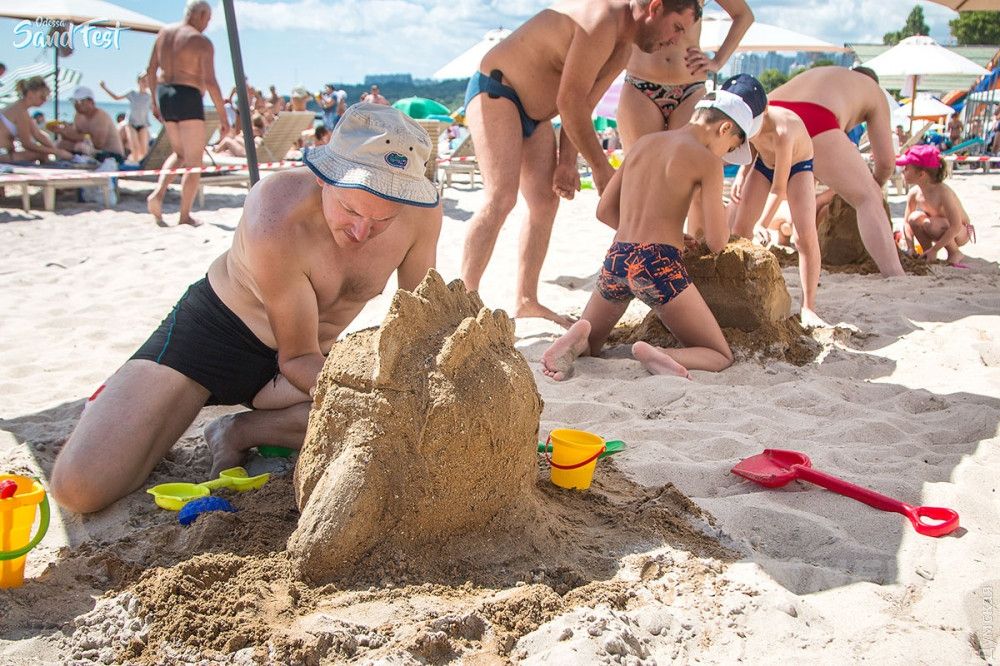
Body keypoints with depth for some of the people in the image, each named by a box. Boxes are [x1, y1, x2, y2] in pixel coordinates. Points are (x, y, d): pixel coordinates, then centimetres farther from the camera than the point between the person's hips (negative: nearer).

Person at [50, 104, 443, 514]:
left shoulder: (422, 211, -19)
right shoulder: (276, 219, -31)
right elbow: (297, 359, -22)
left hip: (304, 357, 4)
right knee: (79, 488, -17)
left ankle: (240, 431, -5)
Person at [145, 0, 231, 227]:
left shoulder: (164, 32, 10)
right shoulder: (202, 42, -9)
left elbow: (151, 70, 13)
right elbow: (210, 82, -17)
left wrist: (155, 102, 22)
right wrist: (223, 116, -14)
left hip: (165, 95, 7)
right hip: (189, 99, -7)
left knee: (180, 153, 23)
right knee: (194, 161, 3)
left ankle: (158, 193, 3)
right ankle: (185, 215, 3)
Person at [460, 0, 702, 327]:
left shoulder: (623, 48, 8)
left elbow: (582, 106, 7)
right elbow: (569, 102, -25)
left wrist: (567, 162, -4)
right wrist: (601, 168, -19)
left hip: (534, 113, 10)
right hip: (495, 89, -10)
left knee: (545, 201, 4)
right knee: (501, 198, -24)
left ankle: (526, 302, 12)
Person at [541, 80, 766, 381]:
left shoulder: (643, 143, 15)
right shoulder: (707, 161, -3)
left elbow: (604, 212, 20)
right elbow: (716, 242, -6)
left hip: (615, 260, 6)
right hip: (658, 266, -5)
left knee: (587, 347, 27)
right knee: (721, 357, 8)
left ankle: (579, 336, -10)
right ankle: (656, 355, -22)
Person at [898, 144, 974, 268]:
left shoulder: (943, 193, -32)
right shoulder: (914, 193, -12)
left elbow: (956, 227, -34)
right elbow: (907, 221, -4)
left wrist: (934, 250, -34)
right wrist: (911, 248, -16)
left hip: (961, 233, -6)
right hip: (942, 231, 6)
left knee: (930, 223, -34)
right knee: (914, 218, -19)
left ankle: (955, 253, -12)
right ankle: (927, 252, -3)